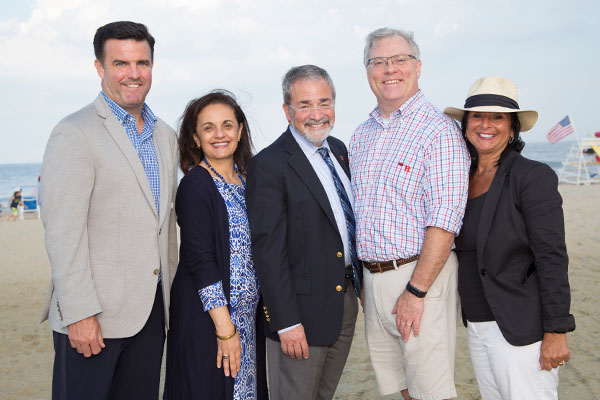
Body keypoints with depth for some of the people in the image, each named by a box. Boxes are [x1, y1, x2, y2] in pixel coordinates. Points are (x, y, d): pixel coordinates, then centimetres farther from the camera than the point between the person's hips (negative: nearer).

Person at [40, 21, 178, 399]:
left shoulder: (166, 136, 13)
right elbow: (63, 233, -15)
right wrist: (80, 313, -18)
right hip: (96, 313, -6)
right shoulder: (75, 134, -9)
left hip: (153, 310, 6)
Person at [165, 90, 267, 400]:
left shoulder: (246, 179, 8)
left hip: (249, 315, 7)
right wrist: (225, 329, -18)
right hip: (206, 316, -7)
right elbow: (199, 261, -17)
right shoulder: (195, 184, -12)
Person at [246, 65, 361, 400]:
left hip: (347, 298, 7)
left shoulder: (339, 150, 10)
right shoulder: (269, 165, -14)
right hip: (304, 307, -7)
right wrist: (286, 322, -18)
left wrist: (362, 284, 14)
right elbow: (269, 250, -16)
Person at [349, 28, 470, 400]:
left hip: (421, 274, -6)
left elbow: (444, 220, -17)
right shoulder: (362, 135, 13)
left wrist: (415, 291, -19)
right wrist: (364, 280, 12)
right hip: (373, 277, 7)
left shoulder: (439, 129, -10)